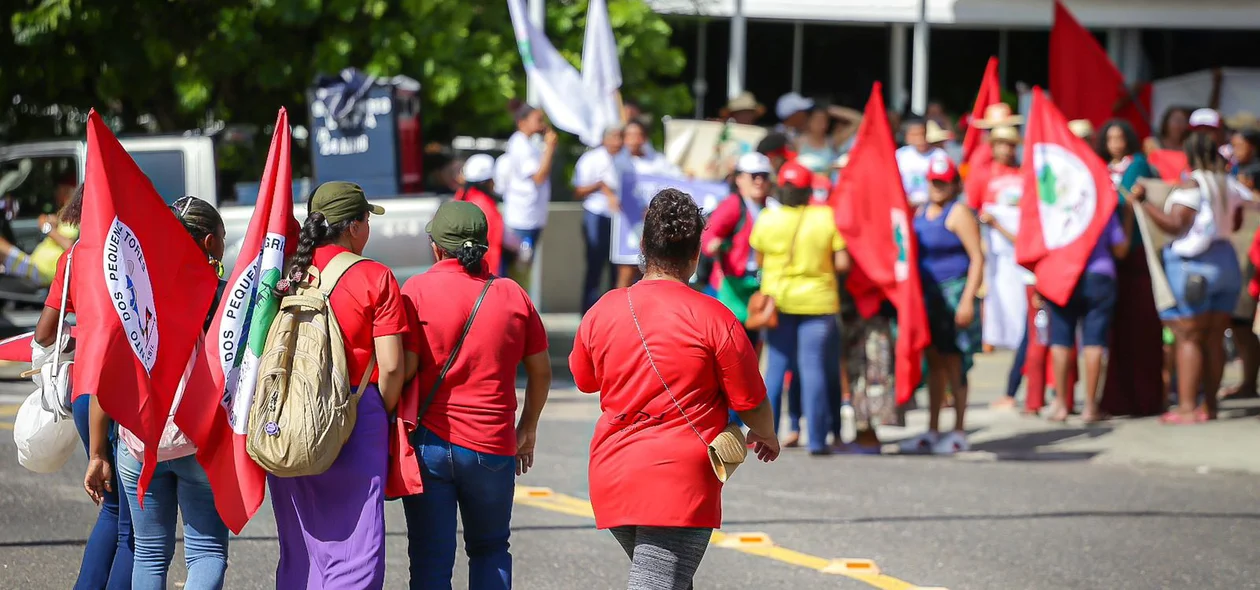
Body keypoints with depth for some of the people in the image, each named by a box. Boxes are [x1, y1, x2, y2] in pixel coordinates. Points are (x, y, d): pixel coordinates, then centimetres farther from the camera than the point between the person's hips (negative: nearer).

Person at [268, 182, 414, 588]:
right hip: (355, 417, -4)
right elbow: (393, 366, -10)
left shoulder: (288, 275, 4)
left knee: (298, 550, 12)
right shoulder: (375, 279, -6)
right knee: (353, 553, -2)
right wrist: (383, 414, 7)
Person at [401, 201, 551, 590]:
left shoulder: (417, 291, -4)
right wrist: (528, 429, 24)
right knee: (490, 550, 20)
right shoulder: (512, 295, 4)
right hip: (492, 447, 2)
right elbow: (541, 371, 10)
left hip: (428, 441, -2)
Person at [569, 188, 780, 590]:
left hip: (612, 478, 5)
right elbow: (752, 405, -1)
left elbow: (583, 379, 21)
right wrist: (767, 439, 20)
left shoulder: (602, 312, 3)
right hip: (680, 482, -5)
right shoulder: (714, 319, -9)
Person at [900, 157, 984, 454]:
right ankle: (932, 432, 16)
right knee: (934, 363, 11)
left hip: (953, 294, -8)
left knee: (953, 362, -5)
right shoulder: (922, 212, 14)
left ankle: (959, 432, 1)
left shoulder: (958, 213, -10)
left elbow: (977, 258, -14)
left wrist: (967, 299, -20)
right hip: (928, 295, 8)